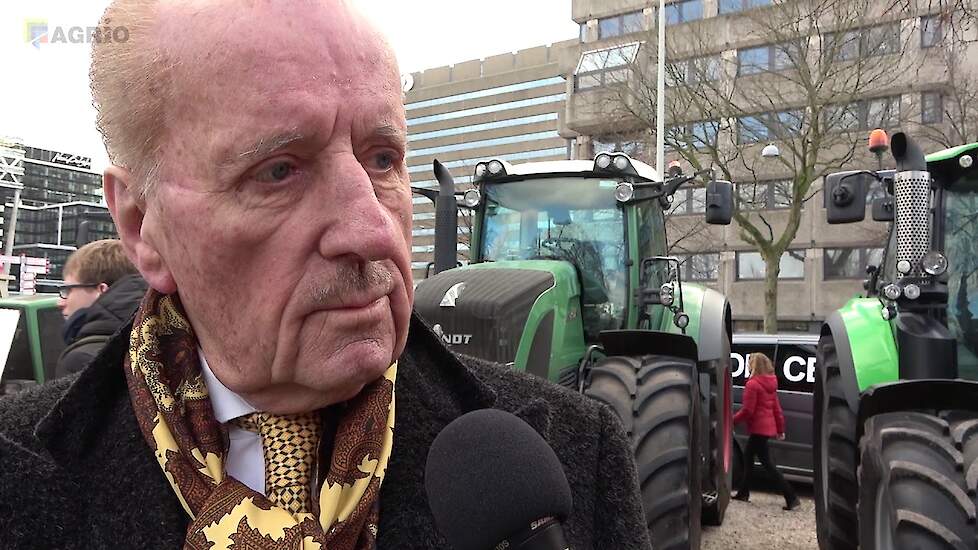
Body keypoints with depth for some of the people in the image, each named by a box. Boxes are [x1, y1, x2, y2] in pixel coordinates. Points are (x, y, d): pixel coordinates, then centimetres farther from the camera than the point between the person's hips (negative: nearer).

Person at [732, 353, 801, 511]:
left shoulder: (752, 384, -16)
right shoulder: (770, 384, 11)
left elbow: (747, 410, -18)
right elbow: (776, 408, 15)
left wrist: (732, 420, -4)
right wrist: (780, 428, 20)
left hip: (758, 428, -10)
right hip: (768, 427, 10)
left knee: (767, 463, -5)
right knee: (748, 456, 20)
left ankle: (791, 497, -8)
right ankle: (744, 493, 27)